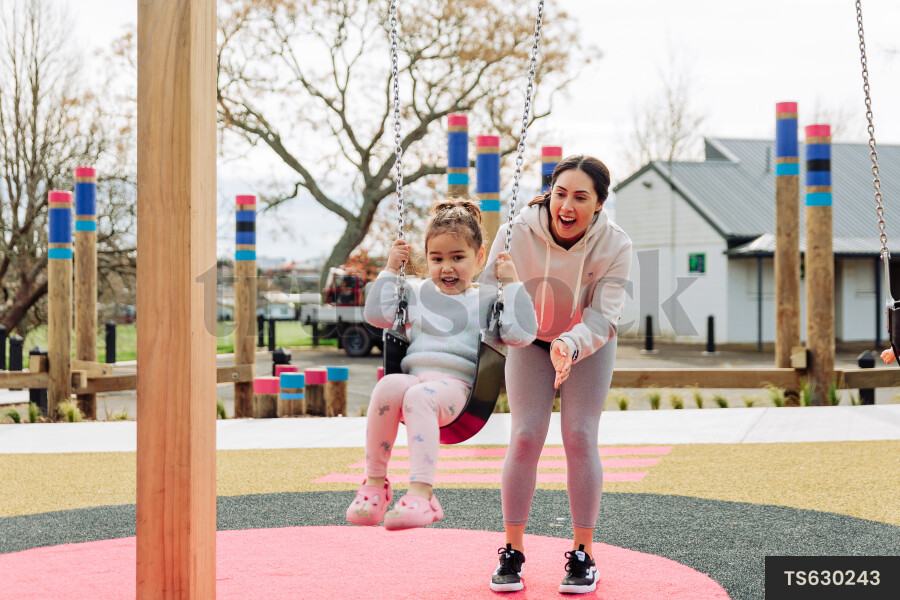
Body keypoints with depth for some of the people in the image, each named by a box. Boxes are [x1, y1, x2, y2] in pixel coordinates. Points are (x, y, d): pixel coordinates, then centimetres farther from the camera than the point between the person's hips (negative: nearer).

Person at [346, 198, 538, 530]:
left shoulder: (487, 299, 16)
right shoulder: (416, 291, 27)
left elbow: (523, 333, 4)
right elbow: (376, 313, 20)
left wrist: (512, 284, 3)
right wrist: (390, 270, 20)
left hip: (456, 384, -3)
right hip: (413, 375, 3)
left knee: (419, 396, -38)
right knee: (389, 385, -34)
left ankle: (421, 493, -49)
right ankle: (374, 483, -27)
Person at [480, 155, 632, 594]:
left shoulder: (614, 246, -28)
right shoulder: (517, 233, -28)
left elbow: (602, 315, -32)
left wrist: (570, 345, -52)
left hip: (589, 344, 0)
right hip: (531, 343, 0)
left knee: (580, 438, -10)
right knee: (525, 437, -8)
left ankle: (583, 555, 3)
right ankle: (512, 552, 4)